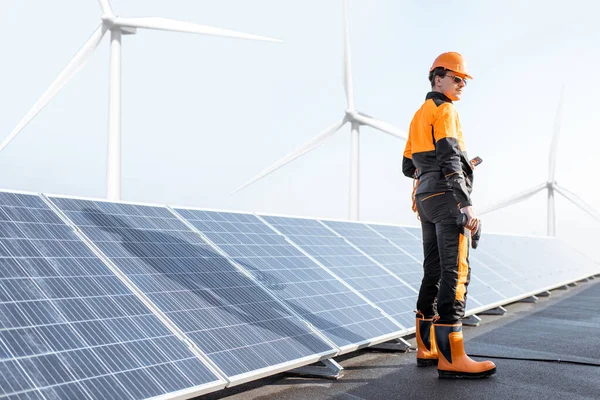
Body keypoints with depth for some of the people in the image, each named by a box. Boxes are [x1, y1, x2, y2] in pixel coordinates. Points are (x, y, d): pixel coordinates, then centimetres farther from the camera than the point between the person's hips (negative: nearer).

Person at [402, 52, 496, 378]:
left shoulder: (418, 116, 23)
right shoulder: (444, 110, -5)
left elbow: (408, 167, 24)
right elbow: (450, 157, -19)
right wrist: (467, 204, -24)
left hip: (425, 198, 10)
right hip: (448, 197, -9)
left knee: (434, 273, 10)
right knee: (456, 274, -13)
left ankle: (427, 348, 13)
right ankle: (451, 358, -17)